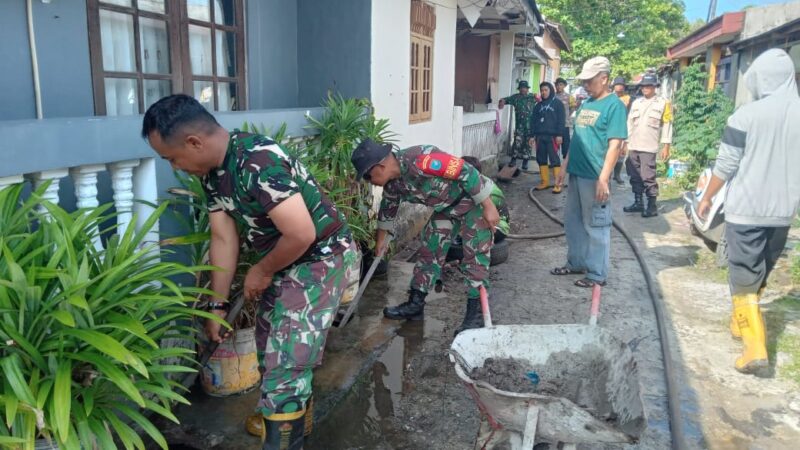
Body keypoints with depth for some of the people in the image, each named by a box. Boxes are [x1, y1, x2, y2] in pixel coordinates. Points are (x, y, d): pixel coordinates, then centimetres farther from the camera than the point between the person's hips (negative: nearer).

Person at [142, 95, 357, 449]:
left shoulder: (258, 163, -31)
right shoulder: (212, 171, -2)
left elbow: (302, 234, -31)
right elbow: (223, 239, 3)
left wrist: (262, 272, -14)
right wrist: (218, 304, 4)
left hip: (321, 258, -9)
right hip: (284, 258, 10)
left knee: (285, 360, -7)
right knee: (270, 342, 22)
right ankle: (291, 412, 45)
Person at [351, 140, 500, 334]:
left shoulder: (419, 160, -36)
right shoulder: (392, 183, -7)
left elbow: (466, 172, -32)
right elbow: (387, 210, 12)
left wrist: (488, 207, -27)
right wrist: (379, 242, 24)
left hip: (475, 201, -8)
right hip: (446, 208, 8)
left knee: (475, 256, -8)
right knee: (429, 251, 8)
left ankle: (475, 313, -1)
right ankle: (415, 304, 16)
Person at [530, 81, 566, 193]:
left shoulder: (557, 103, 3)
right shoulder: (538, 105, 17)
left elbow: (561, 120, -4)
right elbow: (533, 120, 16)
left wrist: (559, 135, -13)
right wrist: (532, 135, 8)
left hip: (552, 136, -5)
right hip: (540, 136, 5)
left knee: (554, 159, -7)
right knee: (541, 159, 7)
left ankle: (558, 184, -7)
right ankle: (544, 182, 15)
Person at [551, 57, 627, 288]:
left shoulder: (614, 105, -10)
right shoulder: (586, 104, 14)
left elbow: (614, 145, -16)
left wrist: (603, 179, -21)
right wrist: (564, 167, 18)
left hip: (595, 177, -8)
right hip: (576, 174, 8)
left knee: (595, 226, 1)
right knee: (573, 222, 16)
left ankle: (597, 274, 11)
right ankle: (576, 263, 31)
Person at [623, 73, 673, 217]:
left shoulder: (663, 103, 1)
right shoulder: (636, 102, 14)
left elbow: (667, 125, -2)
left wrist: (666, 146, -7)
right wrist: (625, 142, 11)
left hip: (649, 147, -5)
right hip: (633, 146, 5)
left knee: (648, 177, -7)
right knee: (635, 177, 9)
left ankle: (652, 206, 1)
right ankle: (638, 203, 19)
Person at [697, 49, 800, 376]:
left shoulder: (747, 114, -13)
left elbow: (726, 165, -10)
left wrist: (707, 198, 3)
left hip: (745, 209, -5)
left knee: (744, 279, 0)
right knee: (760, 275, 21)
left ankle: (756, 349, -6)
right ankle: (742, 322, 38)